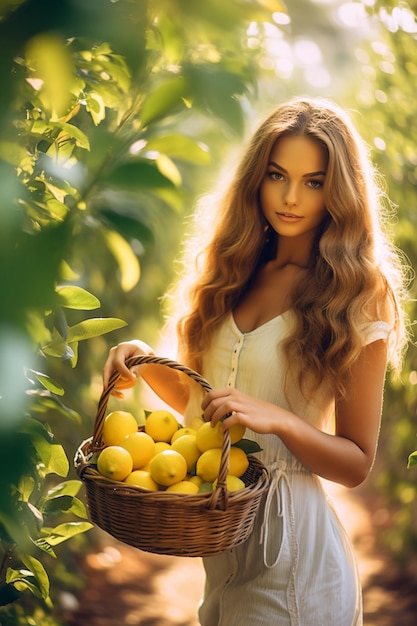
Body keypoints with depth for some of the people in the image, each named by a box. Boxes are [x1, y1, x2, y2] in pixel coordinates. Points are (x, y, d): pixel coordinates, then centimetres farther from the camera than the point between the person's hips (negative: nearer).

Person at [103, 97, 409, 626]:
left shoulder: (358, 298, -12)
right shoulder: (237, 274, 4)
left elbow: (357, 462, -10)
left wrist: (277, 419, -25)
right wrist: (145, 361, -6)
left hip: (288, 531, -5)